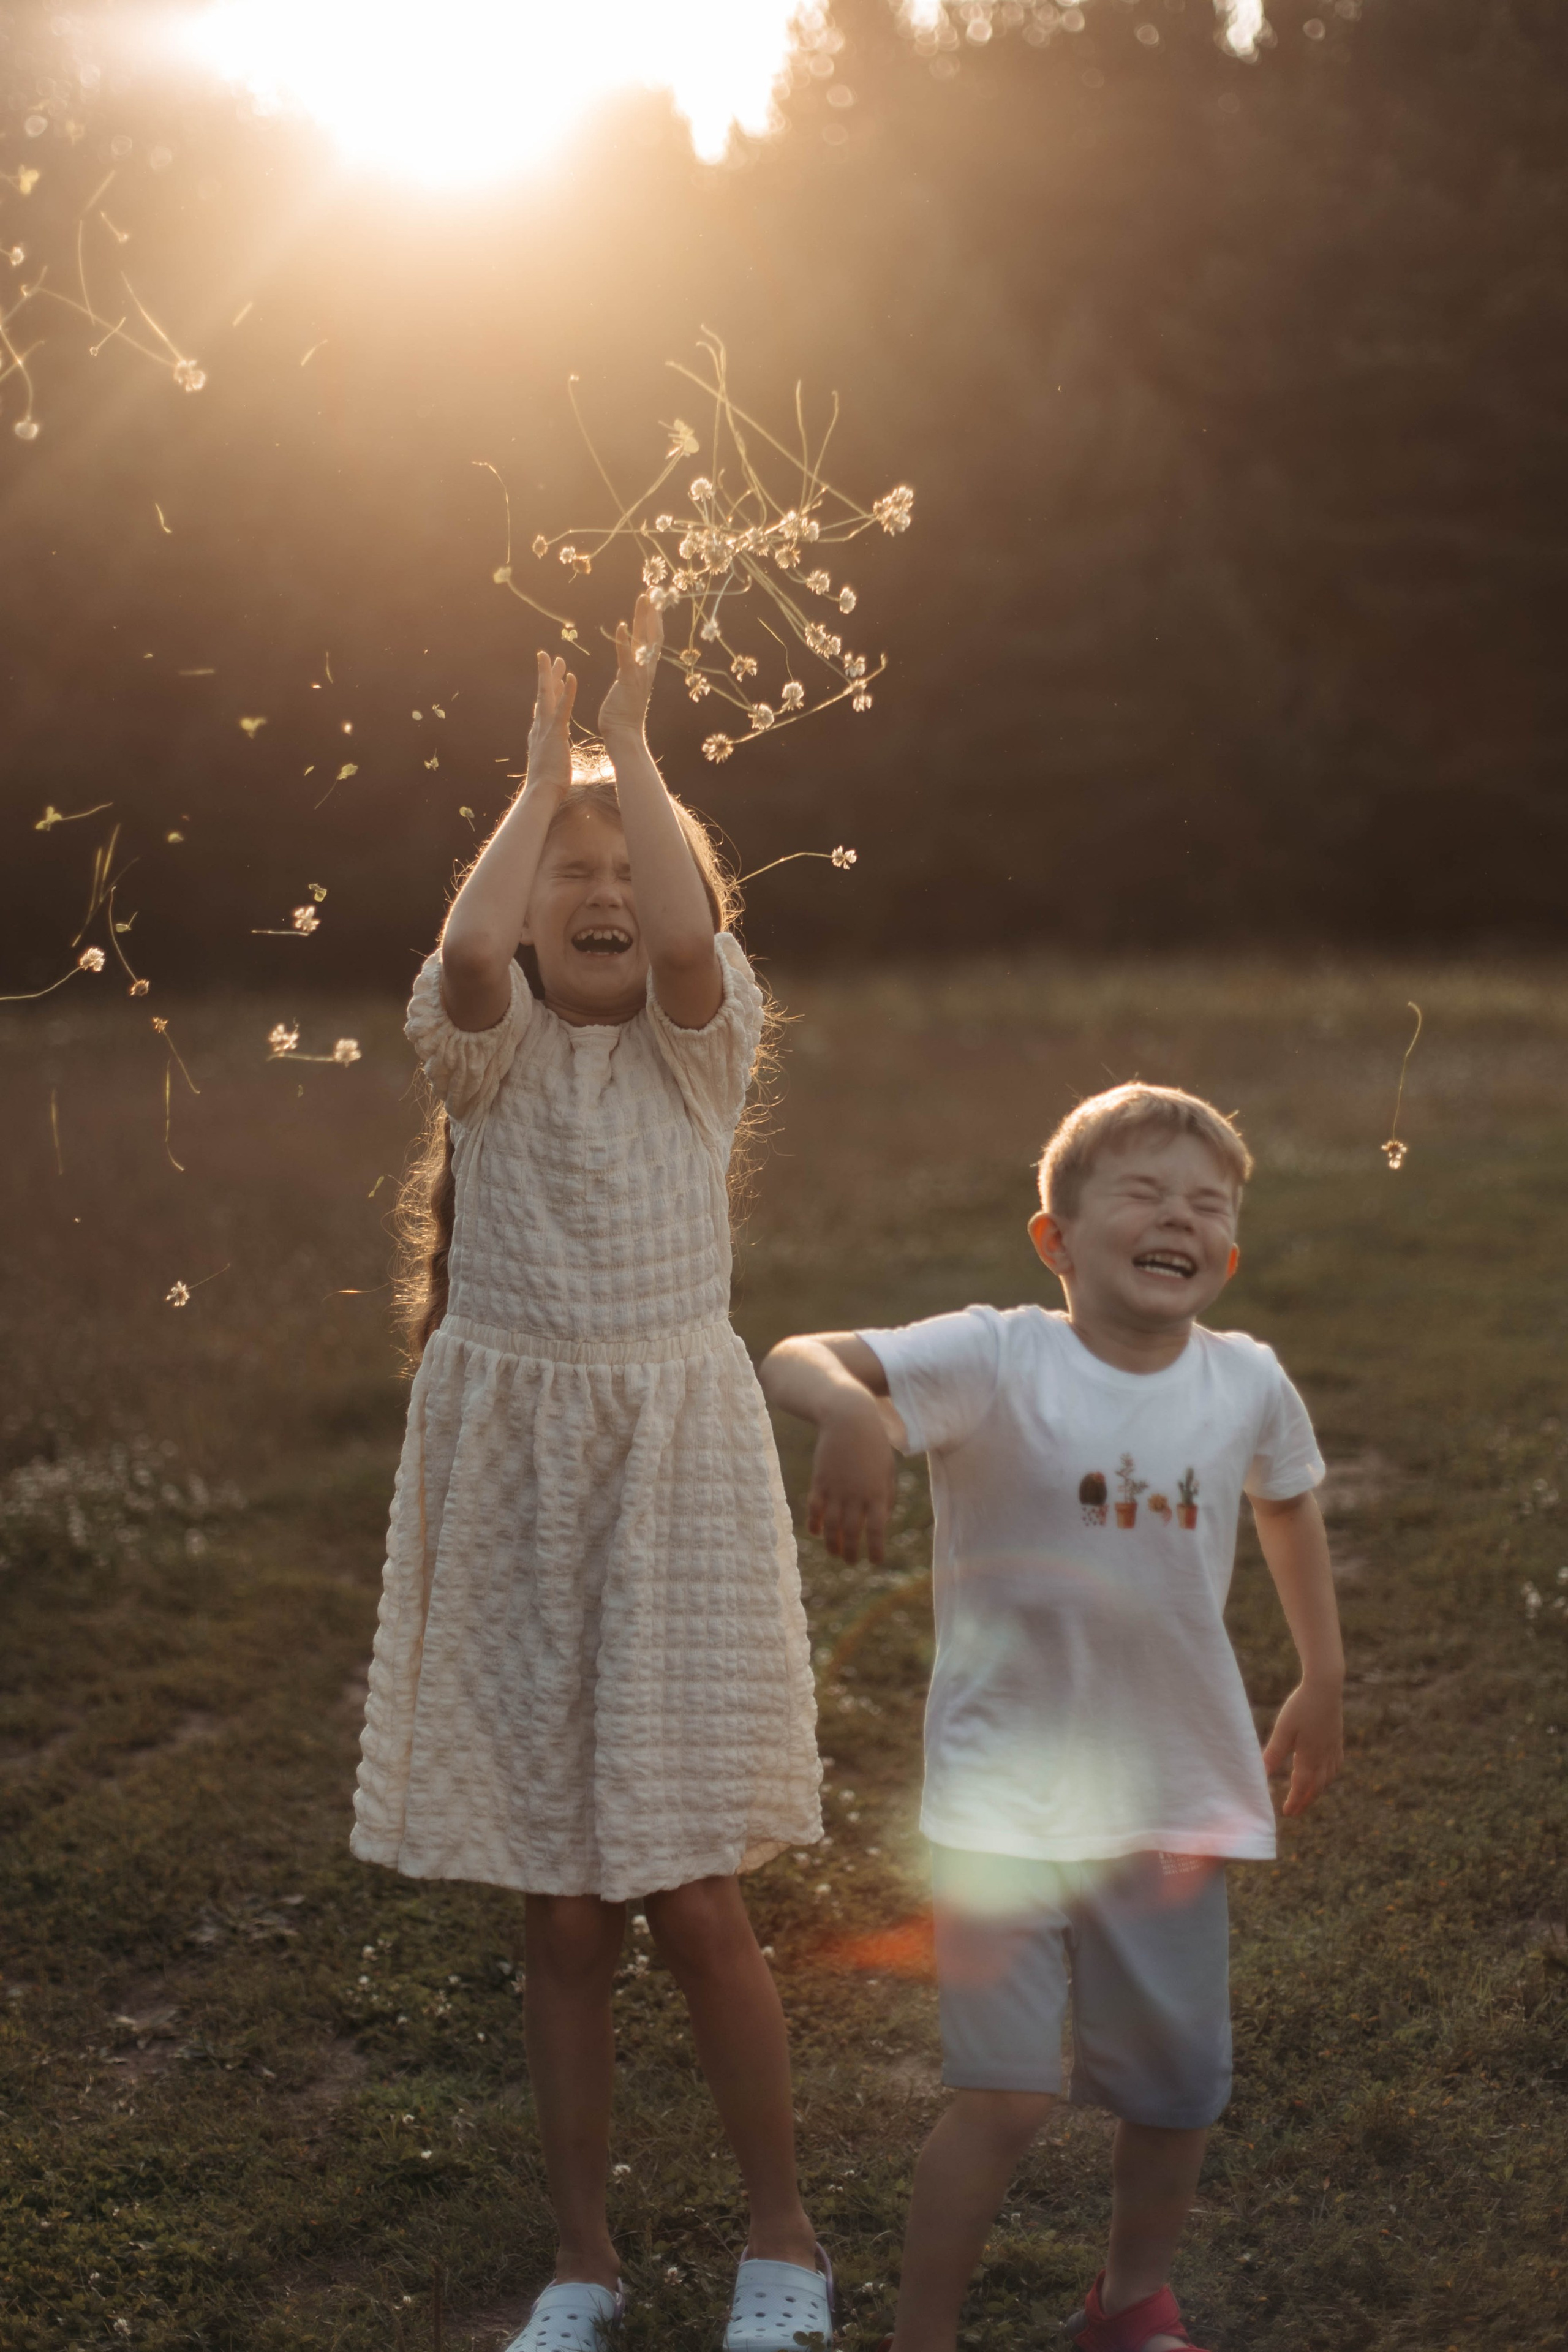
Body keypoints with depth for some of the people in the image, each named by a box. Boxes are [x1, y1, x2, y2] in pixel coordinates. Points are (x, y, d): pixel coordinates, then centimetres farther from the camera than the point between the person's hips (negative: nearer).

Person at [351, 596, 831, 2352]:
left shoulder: (700, 1045, 1)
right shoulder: (488, 1049, 2)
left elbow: (682, 926, -21)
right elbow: (472, 944, -22)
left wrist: (631, 735, -11)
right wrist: (546, 752, -11)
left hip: (673, 1451, -1)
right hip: (509, 1458, 1)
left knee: (689, 1894, -2)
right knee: (558, 1911, 7)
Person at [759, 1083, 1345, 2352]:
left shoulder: (1250, 1385, -4)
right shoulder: (998, 1359, -17)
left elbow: (1287, 1500, 19)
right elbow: (794, 1360, -29)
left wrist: (1324, 1679, 24)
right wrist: (852, 1408, -52)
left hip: (1178, 1794, 4)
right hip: (1010, 1793, -4)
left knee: (1177, 2087, 17)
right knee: (1006, 2095, -9)